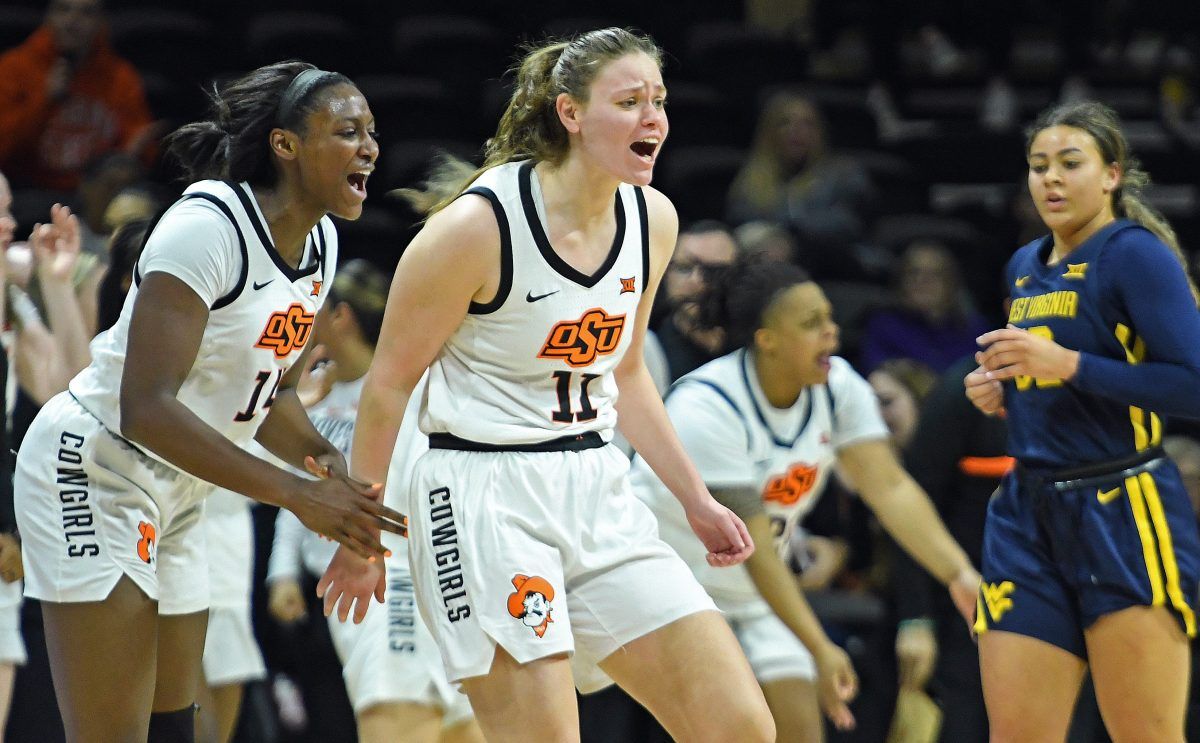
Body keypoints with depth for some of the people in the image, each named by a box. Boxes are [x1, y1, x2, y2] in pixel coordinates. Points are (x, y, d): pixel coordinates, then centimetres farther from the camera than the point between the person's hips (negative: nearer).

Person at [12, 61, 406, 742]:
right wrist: (296, 495, -30)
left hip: (176, 495, 9)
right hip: (93, 474, -9)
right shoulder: (208, 225, -23)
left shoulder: (320, 242, 4)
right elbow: (146, 409, -29)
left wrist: (322, 457, -7)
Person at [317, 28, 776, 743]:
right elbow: (390, 382, -6)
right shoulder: (479, 224, -15)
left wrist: (697, 499, 19)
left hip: (597, 493, 7)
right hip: (484, 496, -7)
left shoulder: (653, 218, 5)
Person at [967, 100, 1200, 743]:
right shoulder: (1025, 268, 17)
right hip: (1029, 518, 7)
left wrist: (1067, 365, -21)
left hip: (1124, 519, -7)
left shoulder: (1134, 253, -7)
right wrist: (1001, 388, 11)